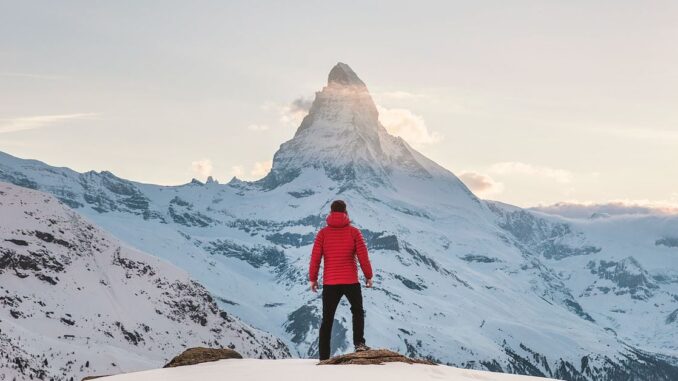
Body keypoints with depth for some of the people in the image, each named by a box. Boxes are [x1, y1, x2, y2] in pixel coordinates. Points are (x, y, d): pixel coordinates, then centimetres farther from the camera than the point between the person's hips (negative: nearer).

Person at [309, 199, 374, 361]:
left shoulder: (323, 233, -1)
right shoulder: (354, 232, -3)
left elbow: (315, 257, -2)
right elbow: (363, 256, -4)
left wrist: (313, 278, 8)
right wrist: (368, 275, 8)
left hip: (330, 283, 1)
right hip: (351, 281, -1)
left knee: (327, 320, 9)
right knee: (358, 311, 21)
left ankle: (324, 357, 7)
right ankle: (359, 343, 1)